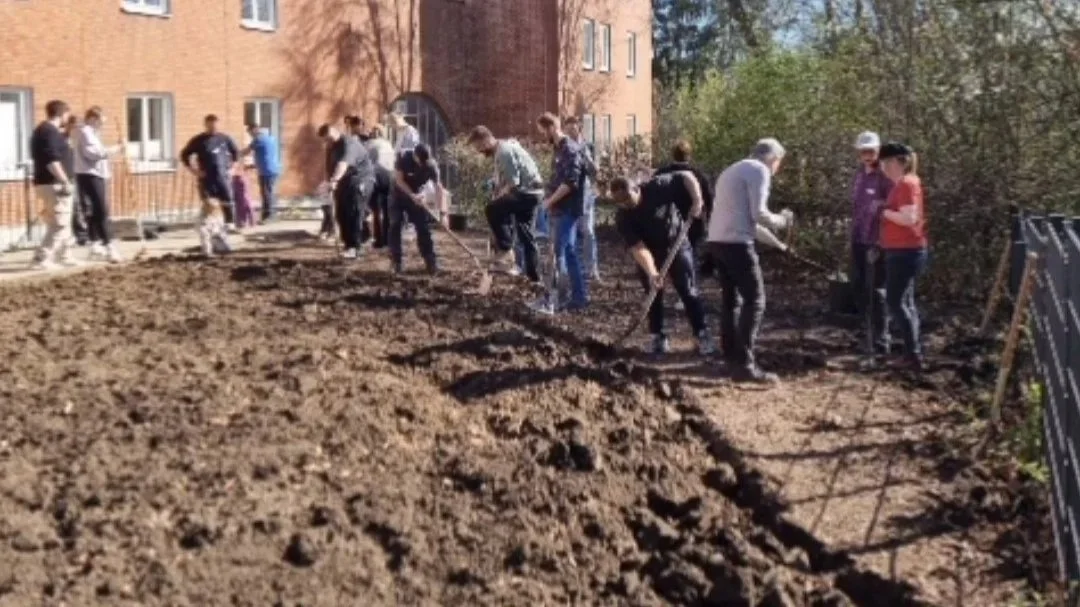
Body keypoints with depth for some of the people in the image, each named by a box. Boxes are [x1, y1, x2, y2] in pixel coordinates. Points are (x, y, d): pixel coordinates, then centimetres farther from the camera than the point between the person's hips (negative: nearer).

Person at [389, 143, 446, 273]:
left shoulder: (432, 165, -21)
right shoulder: (403, 158, -24)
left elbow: (439, 188, -24)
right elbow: (399, 180, -21)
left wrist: (443, 212, -33)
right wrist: (412, 196, -32)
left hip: (417, 197, 1)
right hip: (399, 196, -1)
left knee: (424, 228, -6)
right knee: (395, 227, -8)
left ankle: (431, 261, -1)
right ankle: (396, 262, -2)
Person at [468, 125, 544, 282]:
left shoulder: (504, 151, -17)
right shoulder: (501, 150, 15)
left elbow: (513, 182, -23)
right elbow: (505, 181, 19)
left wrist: (497, 198, -13)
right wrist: (497, 195, 4)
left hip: (526, 191, -11)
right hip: (530, 192, 11)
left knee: (493, 209, -20)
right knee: (525, 234, 15)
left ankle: (505, 252, -15)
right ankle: (533, 275, 20)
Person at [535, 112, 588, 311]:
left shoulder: (570, 149, -15)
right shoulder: (560, 149, 15)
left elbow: (570, 182, -23)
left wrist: (550, 201, -17)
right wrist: (550, 201, 8)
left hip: (566, 210, -10)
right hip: (561, 209, 10)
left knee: (559, 254, -6)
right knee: (568, 253, 11)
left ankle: (557, 297, -2)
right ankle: (579, 296, 15)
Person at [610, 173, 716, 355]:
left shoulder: (658, 187, -24)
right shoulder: (623, 219, -21)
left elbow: (686, 176, -15)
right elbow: (638, 248, -29)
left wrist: (696, 200, -29)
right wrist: (651, 272, -41)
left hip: (677, 246, -1)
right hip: (649, 255, 1)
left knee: (689, 292, -3)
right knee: (653, 295, 3)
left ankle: (702, 335, 3)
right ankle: (658, 337, 15)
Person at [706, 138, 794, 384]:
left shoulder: (732, 171, 26)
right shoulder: (759, 171, -3)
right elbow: (758, 214, -13)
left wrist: (775, 241, 32)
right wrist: (781, 220, 6)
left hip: (716, 242, 9)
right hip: (736, 244, -9)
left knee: (730, 300, 15)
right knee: (755, 301, -6)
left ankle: (732, 360, 19)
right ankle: (744, 365, -10)